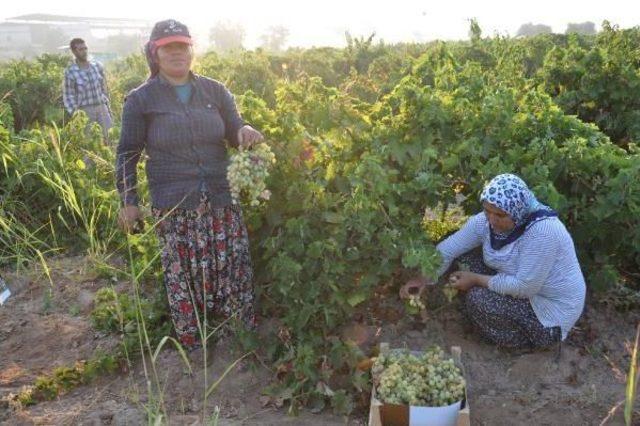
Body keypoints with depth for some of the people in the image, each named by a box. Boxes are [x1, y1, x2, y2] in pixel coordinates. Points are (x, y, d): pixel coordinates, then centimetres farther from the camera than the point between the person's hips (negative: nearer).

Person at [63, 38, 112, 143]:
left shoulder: (98, 66, 5)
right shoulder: (70, 72, -6)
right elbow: (68, 96, -3)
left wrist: (107, 106, 12)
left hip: (101, 108, 4)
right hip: (85, 111, -3)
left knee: (109, 138, 0)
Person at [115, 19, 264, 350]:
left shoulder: (215, 91, 6)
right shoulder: (140, 99, 0)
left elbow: (234, 134, 10)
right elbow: (127, 153, 4)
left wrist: (245, 131, -15)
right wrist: (128, 201, -1)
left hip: (221, 197, 3)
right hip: (173, 205, -2)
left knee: (234, 263, 8)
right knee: (183, 272, 6)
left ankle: (246, 332, 28)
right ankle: (191, 341, 25)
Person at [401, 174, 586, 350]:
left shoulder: (542, 230, -33)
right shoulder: (485, 221, -12)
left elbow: (525, 287, -32)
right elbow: (447, 249, -8)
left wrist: (477, 280, -23)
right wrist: (423, 278, -21)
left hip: (553, 312, -7)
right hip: (521, 284, 7)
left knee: (477, 299, -22)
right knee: (465, 260, -2)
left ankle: (528, 339, 3)